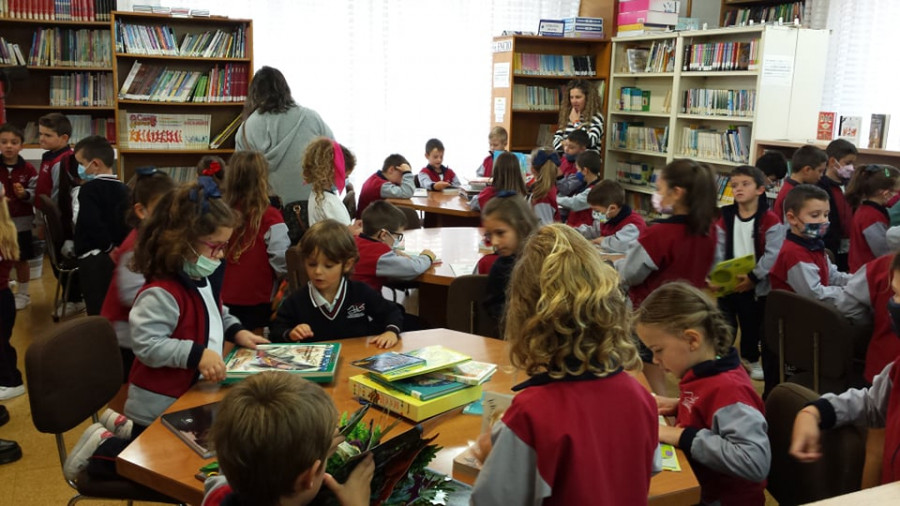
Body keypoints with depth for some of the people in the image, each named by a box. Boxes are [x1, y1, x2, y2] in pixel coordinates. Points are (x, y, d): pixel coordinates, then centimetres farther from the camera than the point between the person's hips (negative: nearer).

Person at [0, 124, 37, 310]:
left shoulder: (28, 169, -4)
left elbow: (36, 195, -3)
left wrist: (24, 194, -23)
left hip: (21, 222, -1)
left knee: (21, 260, 11)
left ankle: (23, 294, 25)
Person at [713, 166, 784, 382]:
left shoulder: (770, 220, -11)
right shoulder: (724, 218, 0)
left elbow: (773, 254, -17)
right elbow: (718, 250, -3)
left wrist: (753, 277, -22)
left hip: (756, 286, -1)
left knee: (752, 325, 17)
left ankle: (751, 358, 38)